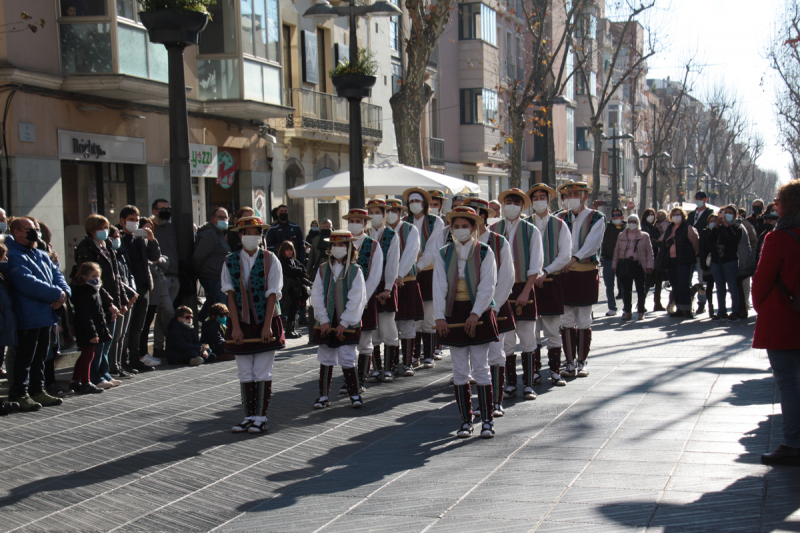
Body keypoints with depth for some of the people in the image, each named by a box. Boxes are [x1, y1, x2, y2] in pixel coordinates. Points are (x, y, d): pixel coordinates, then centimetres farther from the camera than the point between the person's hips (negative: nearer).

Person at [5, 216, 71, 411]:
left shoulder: (41, 256, 16)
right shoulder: (14, 256, -13)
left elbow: (57, 275, 13)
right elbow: (28, 284, -23)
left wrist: (64, 292, -9)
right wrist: (57, 294, -18)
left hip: (46, 314, 9)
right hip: (28, 317, -9)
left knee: (40, 356, 16)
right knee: (25, 357, -2)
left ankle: (37, 391, 25)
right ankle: (19, 394, 7)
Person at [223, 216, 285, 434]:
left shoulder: (270, 259, -2)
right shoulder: (231, 261, 3)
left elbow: (272, 294, -5)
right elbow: (231, 294, -1)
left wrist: (267, 326, -11)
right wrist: (235, 326, -7)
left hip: (265, 324, -2)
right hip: (241, 324, 2)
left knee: (262, 374, -1)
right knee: (245, 374, 6)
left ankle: (261, 418, 7)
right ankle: (248, 417, 14)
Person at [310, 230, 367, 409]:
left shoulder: (355, 271, -3)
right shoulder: (323, 269, 6)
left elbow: (356, 299, -7)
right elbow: (316, 296, 2)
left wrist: (344, 323, -12)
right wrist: (323, 320, -6)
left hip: (348, 324, -3)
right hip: (326, 324, 3)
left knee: (347, 360, -4)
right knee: (325, 360, 6)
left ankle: (354, 394, 10)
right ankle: (324, 395, 16)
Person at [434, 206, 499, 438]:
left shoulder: (485, 252, -1)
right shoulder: (443, 254, 5)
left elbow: (487, 287, -7)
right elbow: (439, 287, -1)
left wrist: (475, 313, -17)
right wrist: (439, 316, -11)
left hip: (478, 314, -2)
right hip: (454, 315, 2)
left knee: (481, 368, -2)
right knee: (460, 371, 5)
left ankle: (487, 420, 6)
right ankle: (466, 421, 13)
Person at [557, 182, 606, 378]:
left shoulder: (596, 218, 0)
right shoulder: (560, 218, 10)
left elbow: (592, 242, -14)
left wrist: (575, 258, -29)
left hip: (587, 274, -2)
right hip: (564, 273, 2)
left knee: (584, 321, 2)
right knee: (566, 321, 3)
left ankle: (582, 362, 11)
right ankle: (570, 363, 11)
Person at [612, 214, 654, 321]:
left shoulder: (644, 236, 7)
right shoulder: (621, 236, 13)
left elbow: (649, 252, 4)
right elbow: (616, 251, 14)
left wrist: (649, 266, -5)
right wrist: (614, 265, 8)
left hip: (638, 265, -2)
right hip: (624, 264, 2)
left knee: (641, 290, 0)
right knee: (626, 290, 5)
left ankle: (641, 312, 8)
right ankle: (627, 312, 13)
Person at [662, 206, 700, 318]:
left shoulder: (688, 228, -4)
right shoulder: (669, 229, 14)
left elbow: (695, 242, -4)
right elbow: (664, 242, 23)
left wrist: (694, 255, 1)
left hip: (685, 262, -6)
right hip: (672, 261, 7)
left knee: (684, 285, -11)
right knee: (675, 286, 8)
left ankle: (687, 310, -8)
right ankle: (679, 309, 16)